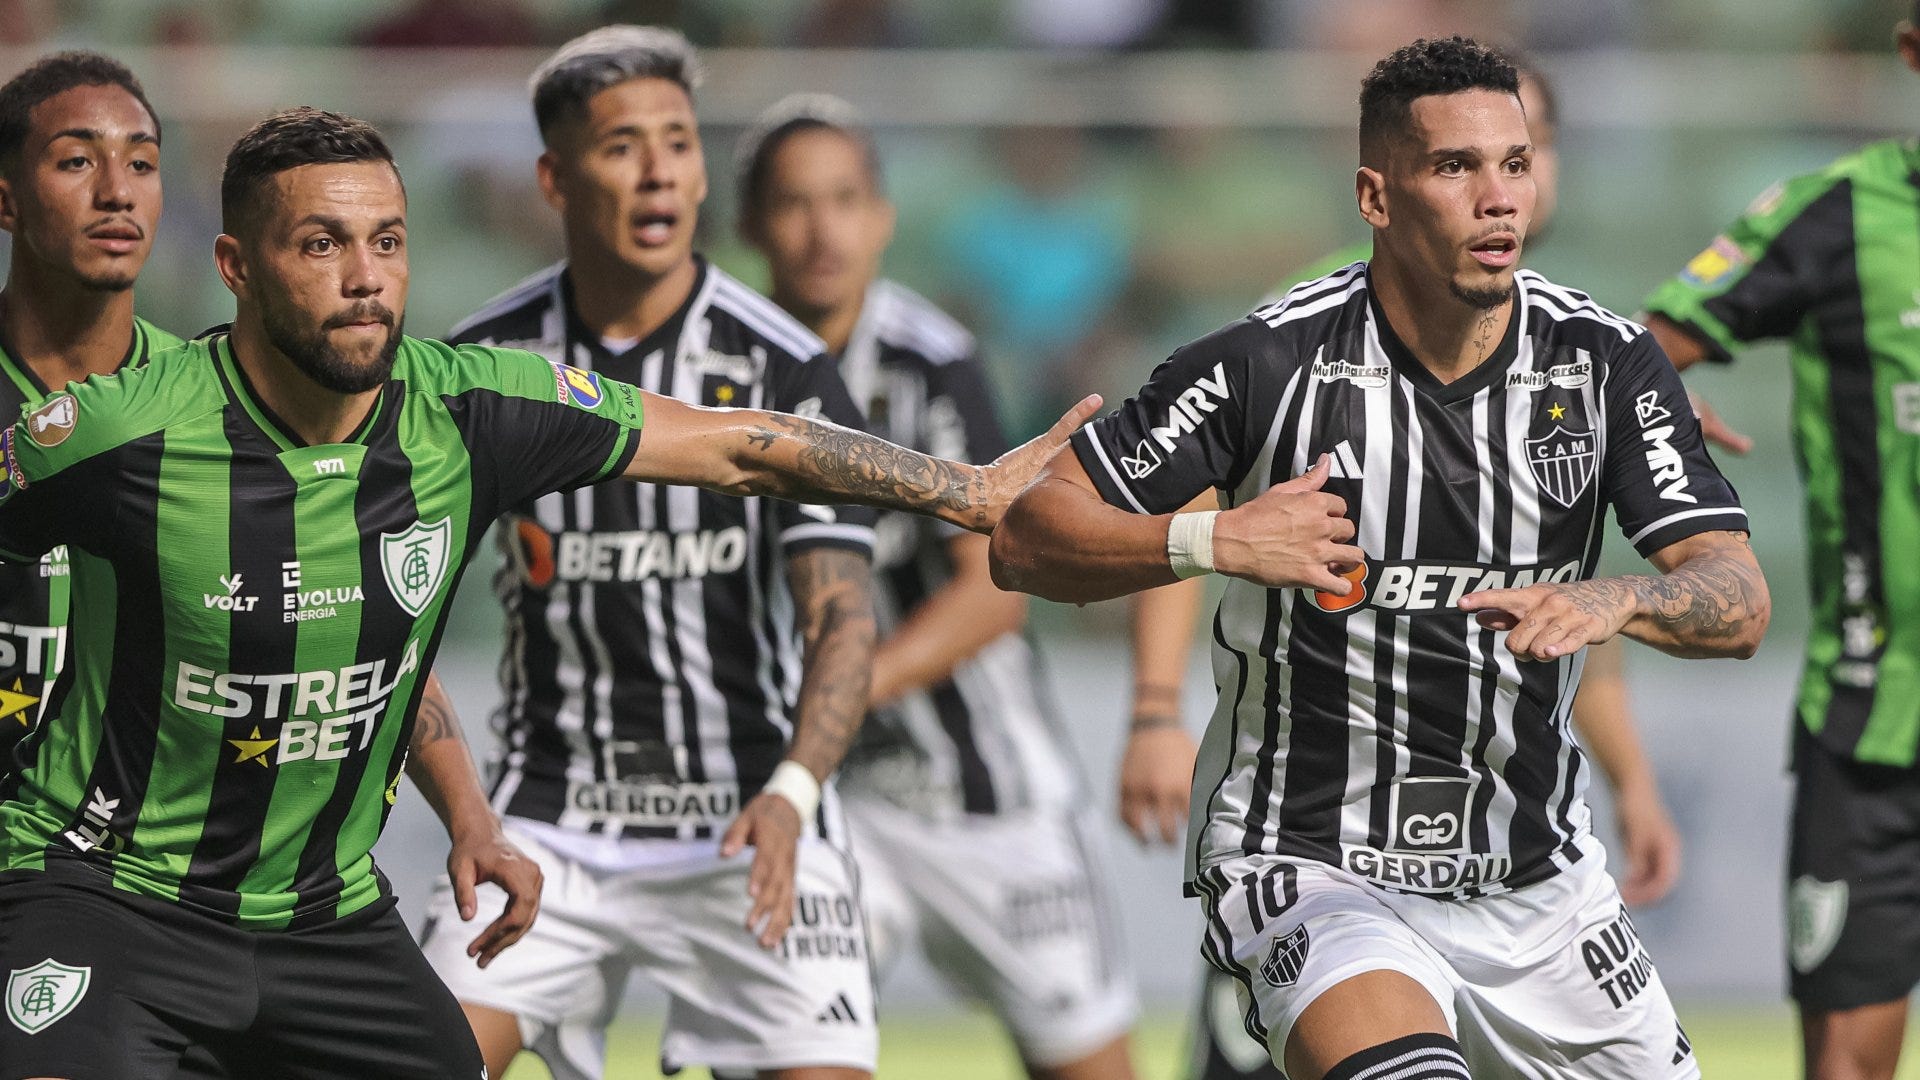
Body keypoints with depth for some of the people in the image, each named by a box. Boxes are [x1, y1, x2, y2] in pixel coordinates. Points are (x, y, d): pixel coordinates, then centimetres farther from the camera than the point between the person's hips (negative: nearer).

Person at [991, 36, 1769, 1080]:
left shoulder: (1606, 360, -2)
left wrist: (1615, 599, -31)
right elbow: (1024, 542, -8)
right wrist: (1214, 541, -24)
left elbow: (1739, 602, -10)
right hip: (1309, 867, -6)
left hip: (1535, 873, 6)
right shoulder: (1270, 363, -12)